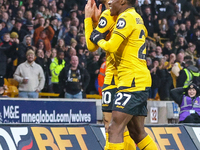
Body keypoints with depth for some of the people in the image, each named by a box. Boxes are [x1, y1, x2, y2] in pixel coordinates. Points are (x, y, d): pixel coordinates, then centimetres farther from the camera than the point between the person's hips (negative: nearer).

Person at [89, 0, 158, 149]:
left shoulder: (126, 18, -10)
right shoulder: (138, 18, 18)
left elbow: (111, 46, -19)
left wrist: (99, 39, 2)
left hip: (132, 80, -10)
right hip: (142, 81, 10)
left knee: (115, 129, -14)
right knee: (138, 132, 13)